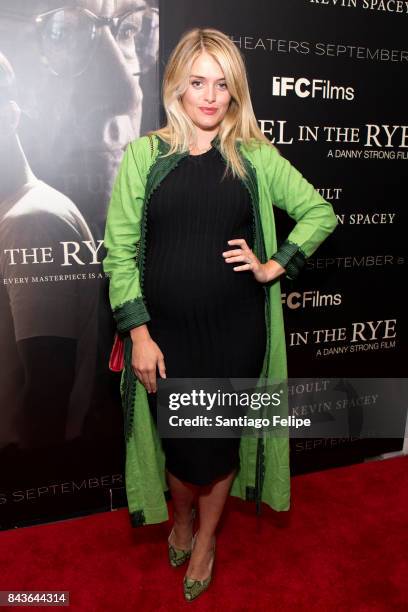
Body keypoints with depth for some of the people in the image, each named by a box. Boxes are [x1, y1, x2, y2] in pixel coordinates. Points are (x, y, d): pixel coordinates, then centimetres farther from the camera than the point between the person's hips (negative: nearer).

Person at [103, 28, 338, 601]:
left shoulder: (256, 156, 2)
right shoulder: (144, 154, 0)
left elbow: (320, 212, 9)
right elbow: (119, 250, -3)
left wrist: (272, 267, -4)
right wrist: (138, 334, -8)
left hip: (237, 332, 1)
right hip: (165, 331, 0)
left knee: (223, 438, 13)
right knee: (179, 441, 10)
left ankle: (206, 538, 43)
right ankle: (181, 519, 47)